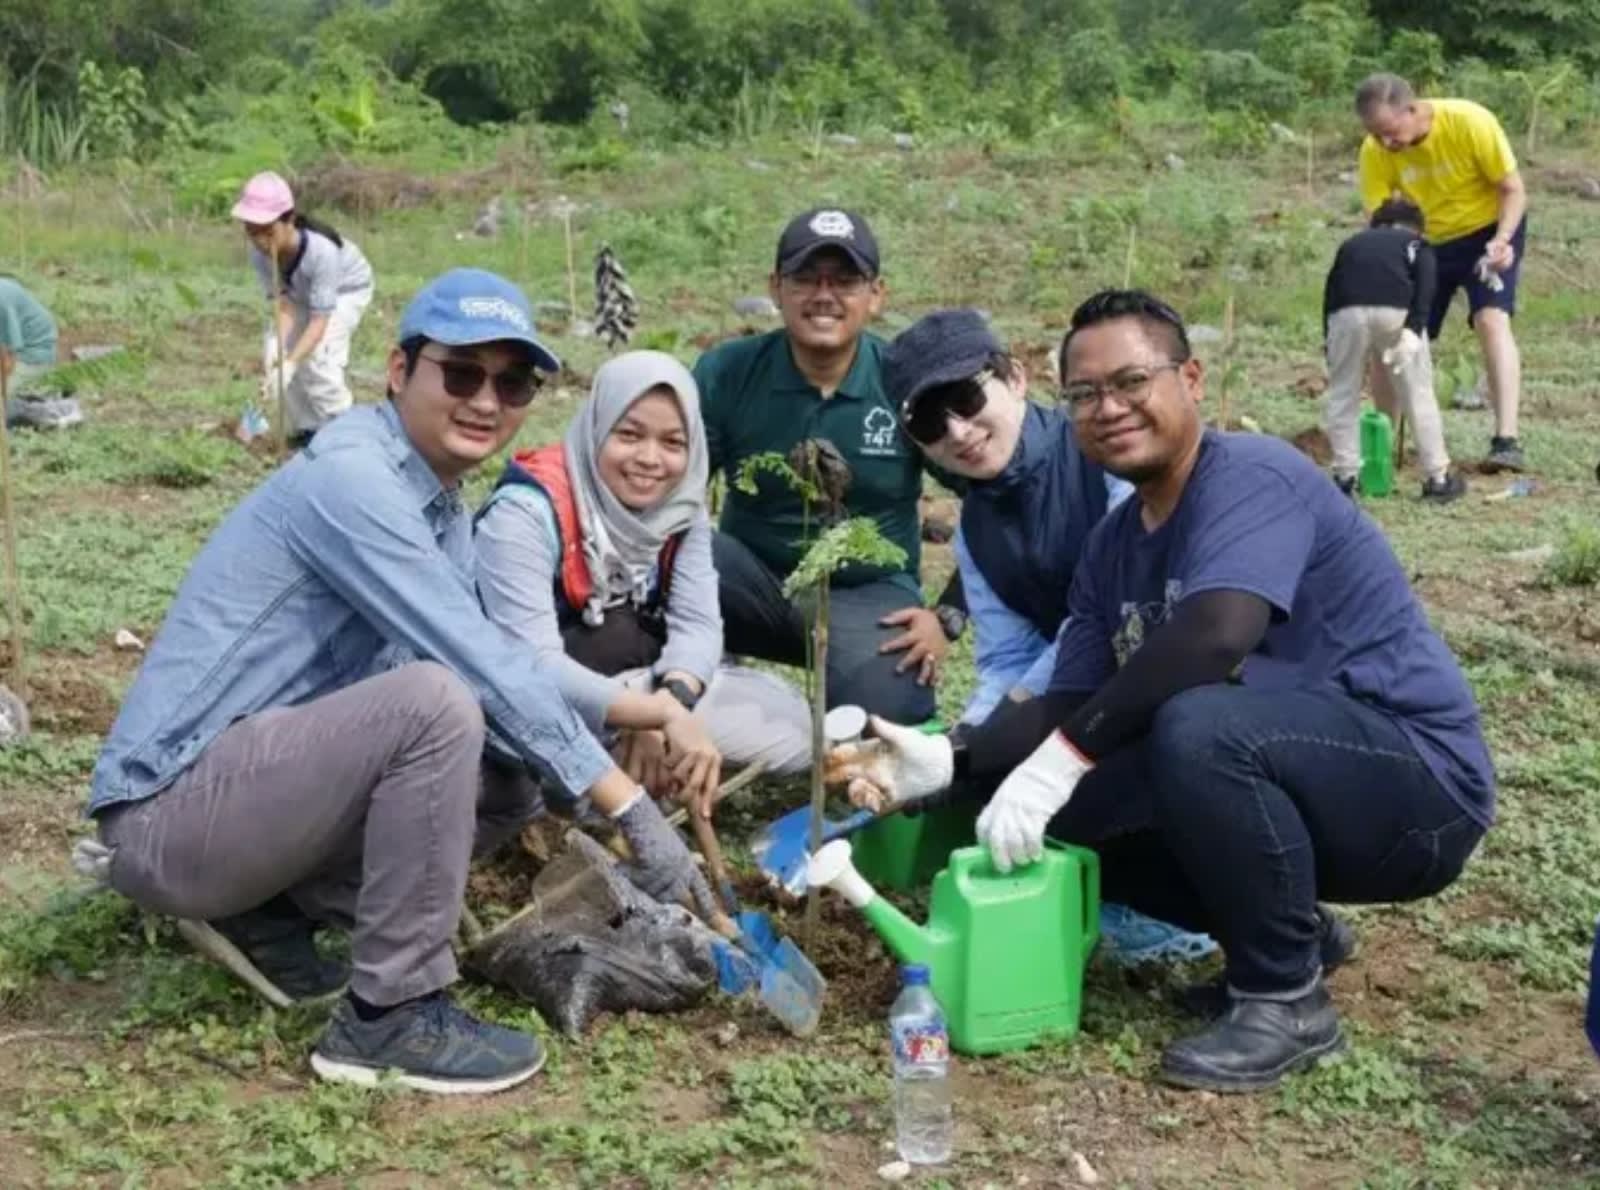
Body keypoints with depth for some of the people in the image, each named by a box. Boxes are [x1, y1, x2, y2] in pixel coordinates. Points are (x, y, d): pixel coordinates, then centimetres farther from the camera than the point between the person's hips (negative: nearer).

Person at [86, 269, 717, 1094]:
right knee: (435, 701, -28)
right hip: (169, 814, -9)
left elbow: (488, 667, 6)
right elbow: (482, 668, -24)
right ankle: (390, 1017, -16)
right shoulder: (350, 477, -18)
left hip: (253, 790, 9)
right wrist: (633, 810, -21)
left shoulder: (441, 505, 10)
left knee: (512, 785, 6)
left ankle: (268, 908, 9)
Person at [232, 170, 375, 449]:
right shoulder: (259, 254, -28)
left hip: (347, 289, -5)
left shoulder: (322, 250, -44)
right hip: (302, 292, 5)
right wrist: (277, 345, -47)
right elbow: (283, 304, -27)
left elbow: (320, 318, -41)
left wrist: (290, 364, -52)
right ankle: (305, 428, 6)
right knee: (274, 351, -12)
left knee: (317, 353, -25)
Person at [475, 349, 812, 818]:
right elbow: (534, 667, -33)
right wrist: (663, 714, -42)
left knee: (789, 723, -8)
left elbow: (698, 625, -13)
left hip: (638, 685, 7)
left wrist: (670, 703, -34)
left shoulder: (682, 507, -4)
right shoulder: (526, 512, -25)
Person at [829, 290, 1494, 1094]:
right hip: (1297, 787, 8)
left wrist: (1061, 760, -32)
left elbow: (1213, 638, -35)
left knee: (1198, 726, -34)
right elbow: (1072, 704, 4)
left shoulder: (1251, 477, -18)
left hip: (1419, 780, -8)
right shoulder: (1111, 548, 8)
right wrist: (947, 763, -12)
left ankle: (1286, 997, -13)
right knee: (1062, 810, -1)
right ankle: (1289, 932, 13)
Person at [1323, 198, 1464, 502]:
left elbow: (1331, 289, 24)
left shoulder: (1352, 243, 35)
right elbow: (1425, 282, 6)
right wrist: (1414, 328, -5)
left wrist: (1328, 341, 23)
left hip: (1349, 311, 1)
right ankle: (1437, 478, 18)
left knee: (1342, 394, 16)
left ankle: (1344, 477, 15)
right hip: (1397, 311, -1)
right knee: (1418, 394, 12)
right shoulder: (1415, 243, 28)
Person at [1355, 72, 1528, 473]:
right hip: (1426, 243, 4)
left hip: (1489, 231, -3)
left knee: (1492, 319, -24)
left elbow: (1513, 189, -18)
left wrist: (1502, 240, -35)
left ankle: (1507, 441, -29)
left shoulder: (1470, 122, -28)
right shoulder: (1375, 152, -21)